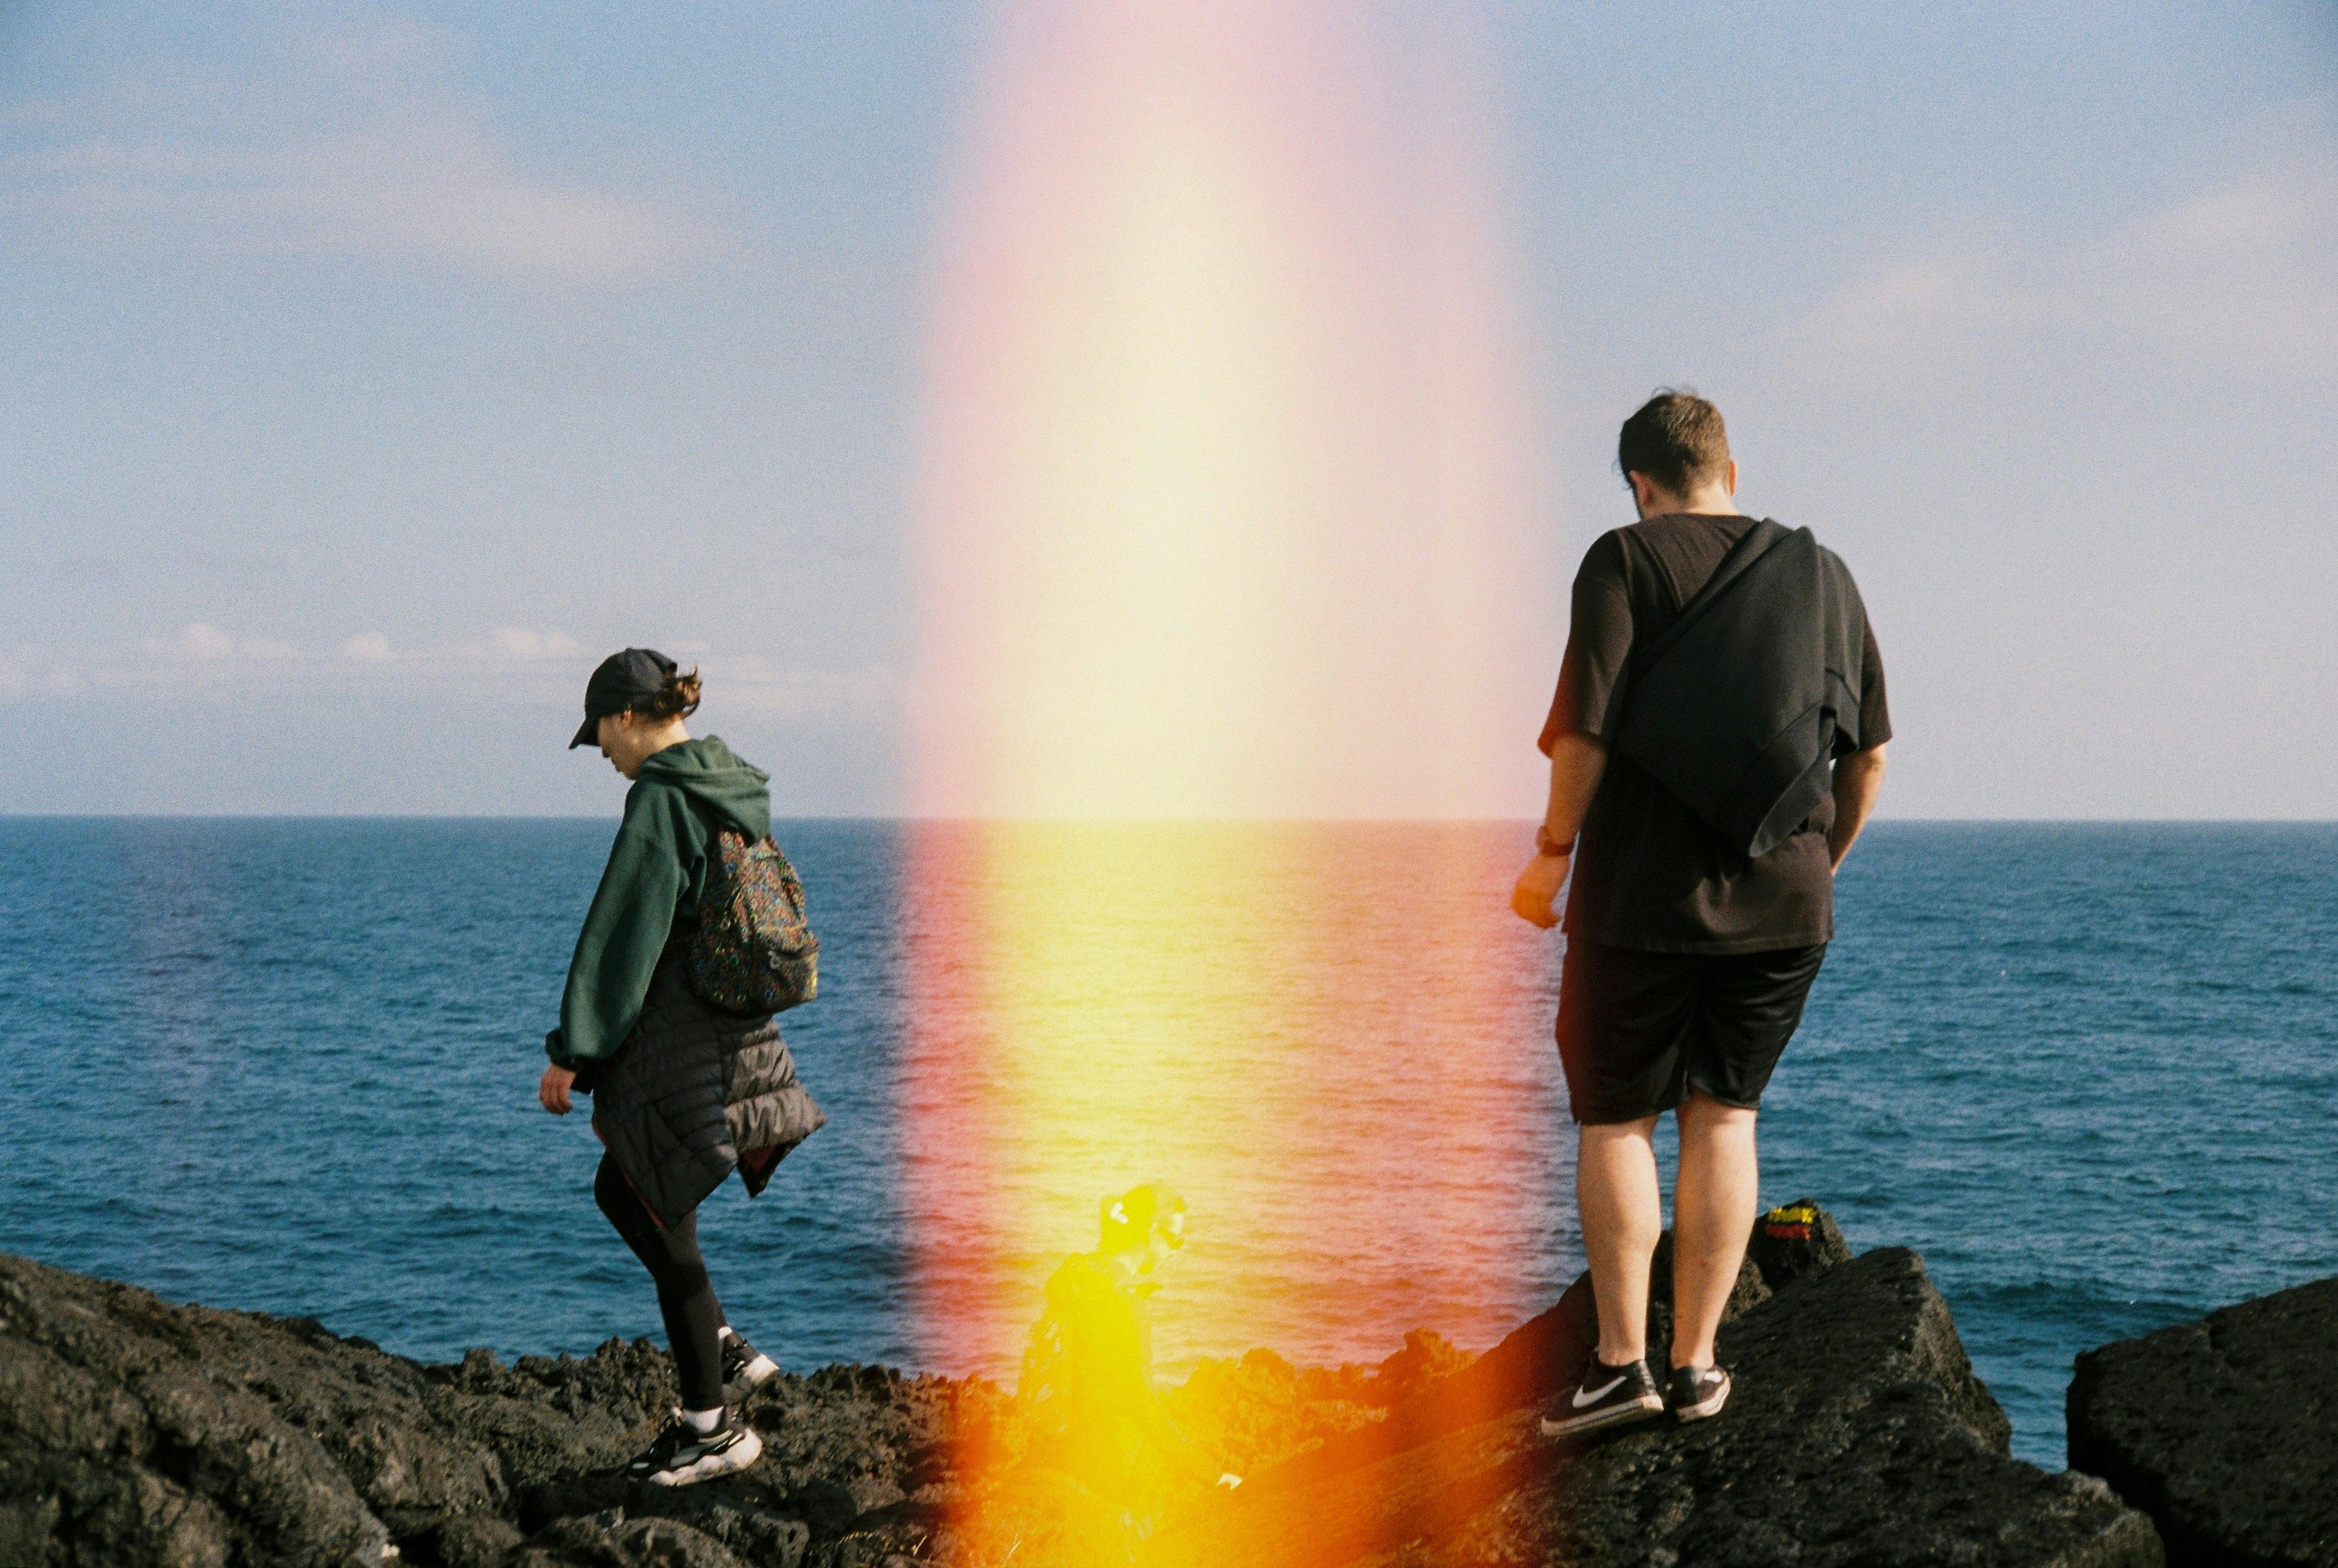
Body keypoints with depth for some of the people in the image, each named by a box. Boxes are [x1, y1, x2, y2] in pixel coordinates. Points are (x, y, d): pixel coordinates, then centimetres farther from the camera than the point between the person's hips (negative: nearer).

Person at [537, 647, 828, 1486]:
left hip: (675, 1035, -9)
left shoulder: (660, 800, -16)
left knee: (666, 1229, 1)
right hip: (740, 1032, 9)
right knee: (620, 1190, 23)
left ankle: (710, 1426, 8)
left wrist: (572, 1052, -15)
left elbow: (621, 934, -19)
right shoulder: (739, 791, 11)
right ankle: (726, 1350, 22)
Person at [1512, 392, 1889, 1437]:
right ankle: (1696, 1365, 12)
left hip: (1645, 894, -4)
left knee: (1615, 1121, 7)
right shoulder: (1821, 573, 9)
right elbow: (1870, 752, 10)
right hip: (1783, 904, 4)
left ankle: (1621, 1361, 2)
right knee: (1724, 1116, 13)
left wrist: (1553, 854, -2)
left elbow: (1587, 726, -15)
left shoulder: (1627, 561, -5)